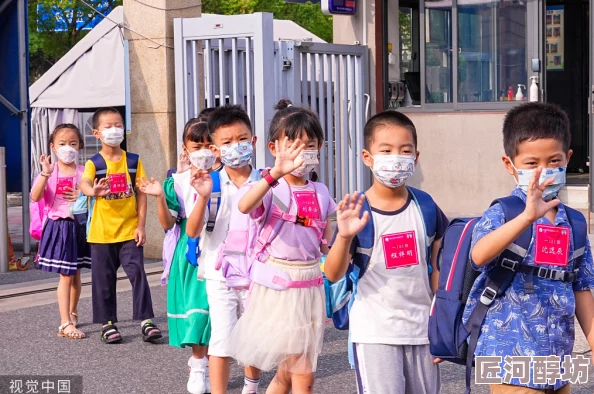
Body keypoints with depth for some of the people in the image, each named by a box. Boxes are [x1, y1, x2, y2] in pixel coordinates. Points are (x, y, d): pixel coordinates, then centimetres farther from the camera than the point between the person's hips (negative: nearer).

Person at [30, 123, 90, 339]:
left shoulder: (84, 172, 2)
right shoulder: (48, 172, -4)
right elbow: (35, 197, -18)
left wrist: (83, 197, -15)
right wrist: (45, 174, -28)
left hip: (78, 226, 3)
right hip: (58, 226, -3)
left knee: (76, 274, 15)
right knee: (66, 276, -7)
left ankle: (71, 314, 35)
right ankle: (66, 324, -5)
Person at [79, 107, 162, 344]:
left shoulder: (133, 161, 2)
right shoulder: (94, 163, -4)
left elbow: (141, 194, 2)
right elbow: (84, 184, -25)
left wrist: (141, 225, -4)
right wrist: (93, 191, -49)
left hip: (129, 230, 0)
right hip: (102, 232, 0)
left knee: (138, 274, -6)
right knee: (104, 279, 7)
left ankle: (146, 320, 0)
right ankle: (108, 323, 19)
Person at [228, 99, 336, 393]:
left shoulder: (320, 193, 7)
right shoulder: (271, 189, -11)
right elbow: (244, 207, -36)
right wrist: (276, 174, -47)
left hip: (311, 286, 6)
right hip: (278, 284, -6)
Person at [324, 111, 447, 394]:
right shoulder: (356, 212, -10)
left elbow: (437, 268, 8)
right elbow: (333, 275, -15)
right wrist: (344, 237, -33)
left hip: (421, 330, 4)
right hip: (374, 333, -4)